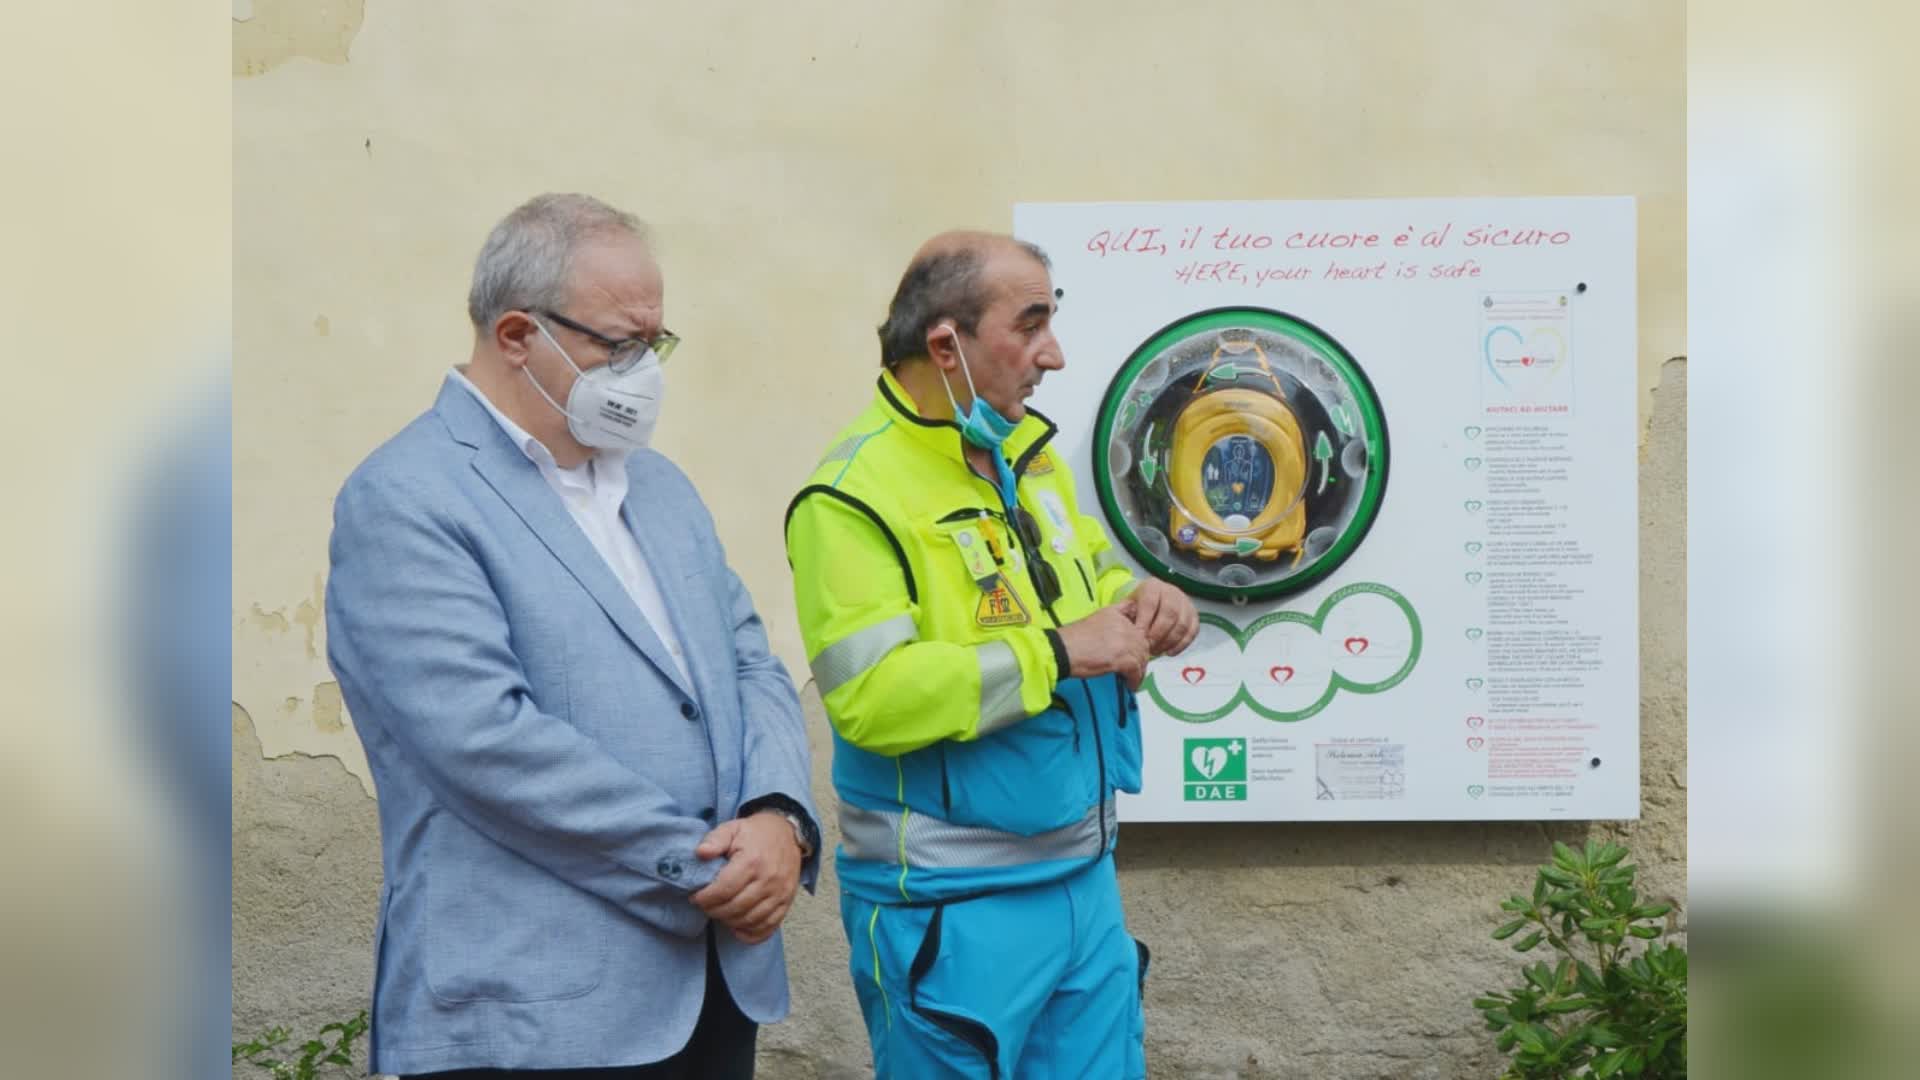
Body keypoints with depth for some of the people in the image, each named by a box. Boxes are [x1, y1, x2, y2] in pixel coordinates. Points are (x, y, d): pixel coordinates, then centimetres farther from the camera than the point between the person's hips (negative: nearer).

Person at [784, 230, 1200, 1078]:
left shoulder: (1029, 451, 8)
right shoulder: (855, 494, -18)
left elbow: (1095, 569, 20)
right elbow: (871, 696, -27)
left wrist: (1143, 599, -3)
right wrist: (1058, 652, -25)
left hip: (1084, 875, 8)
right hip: (951, 905, -7)